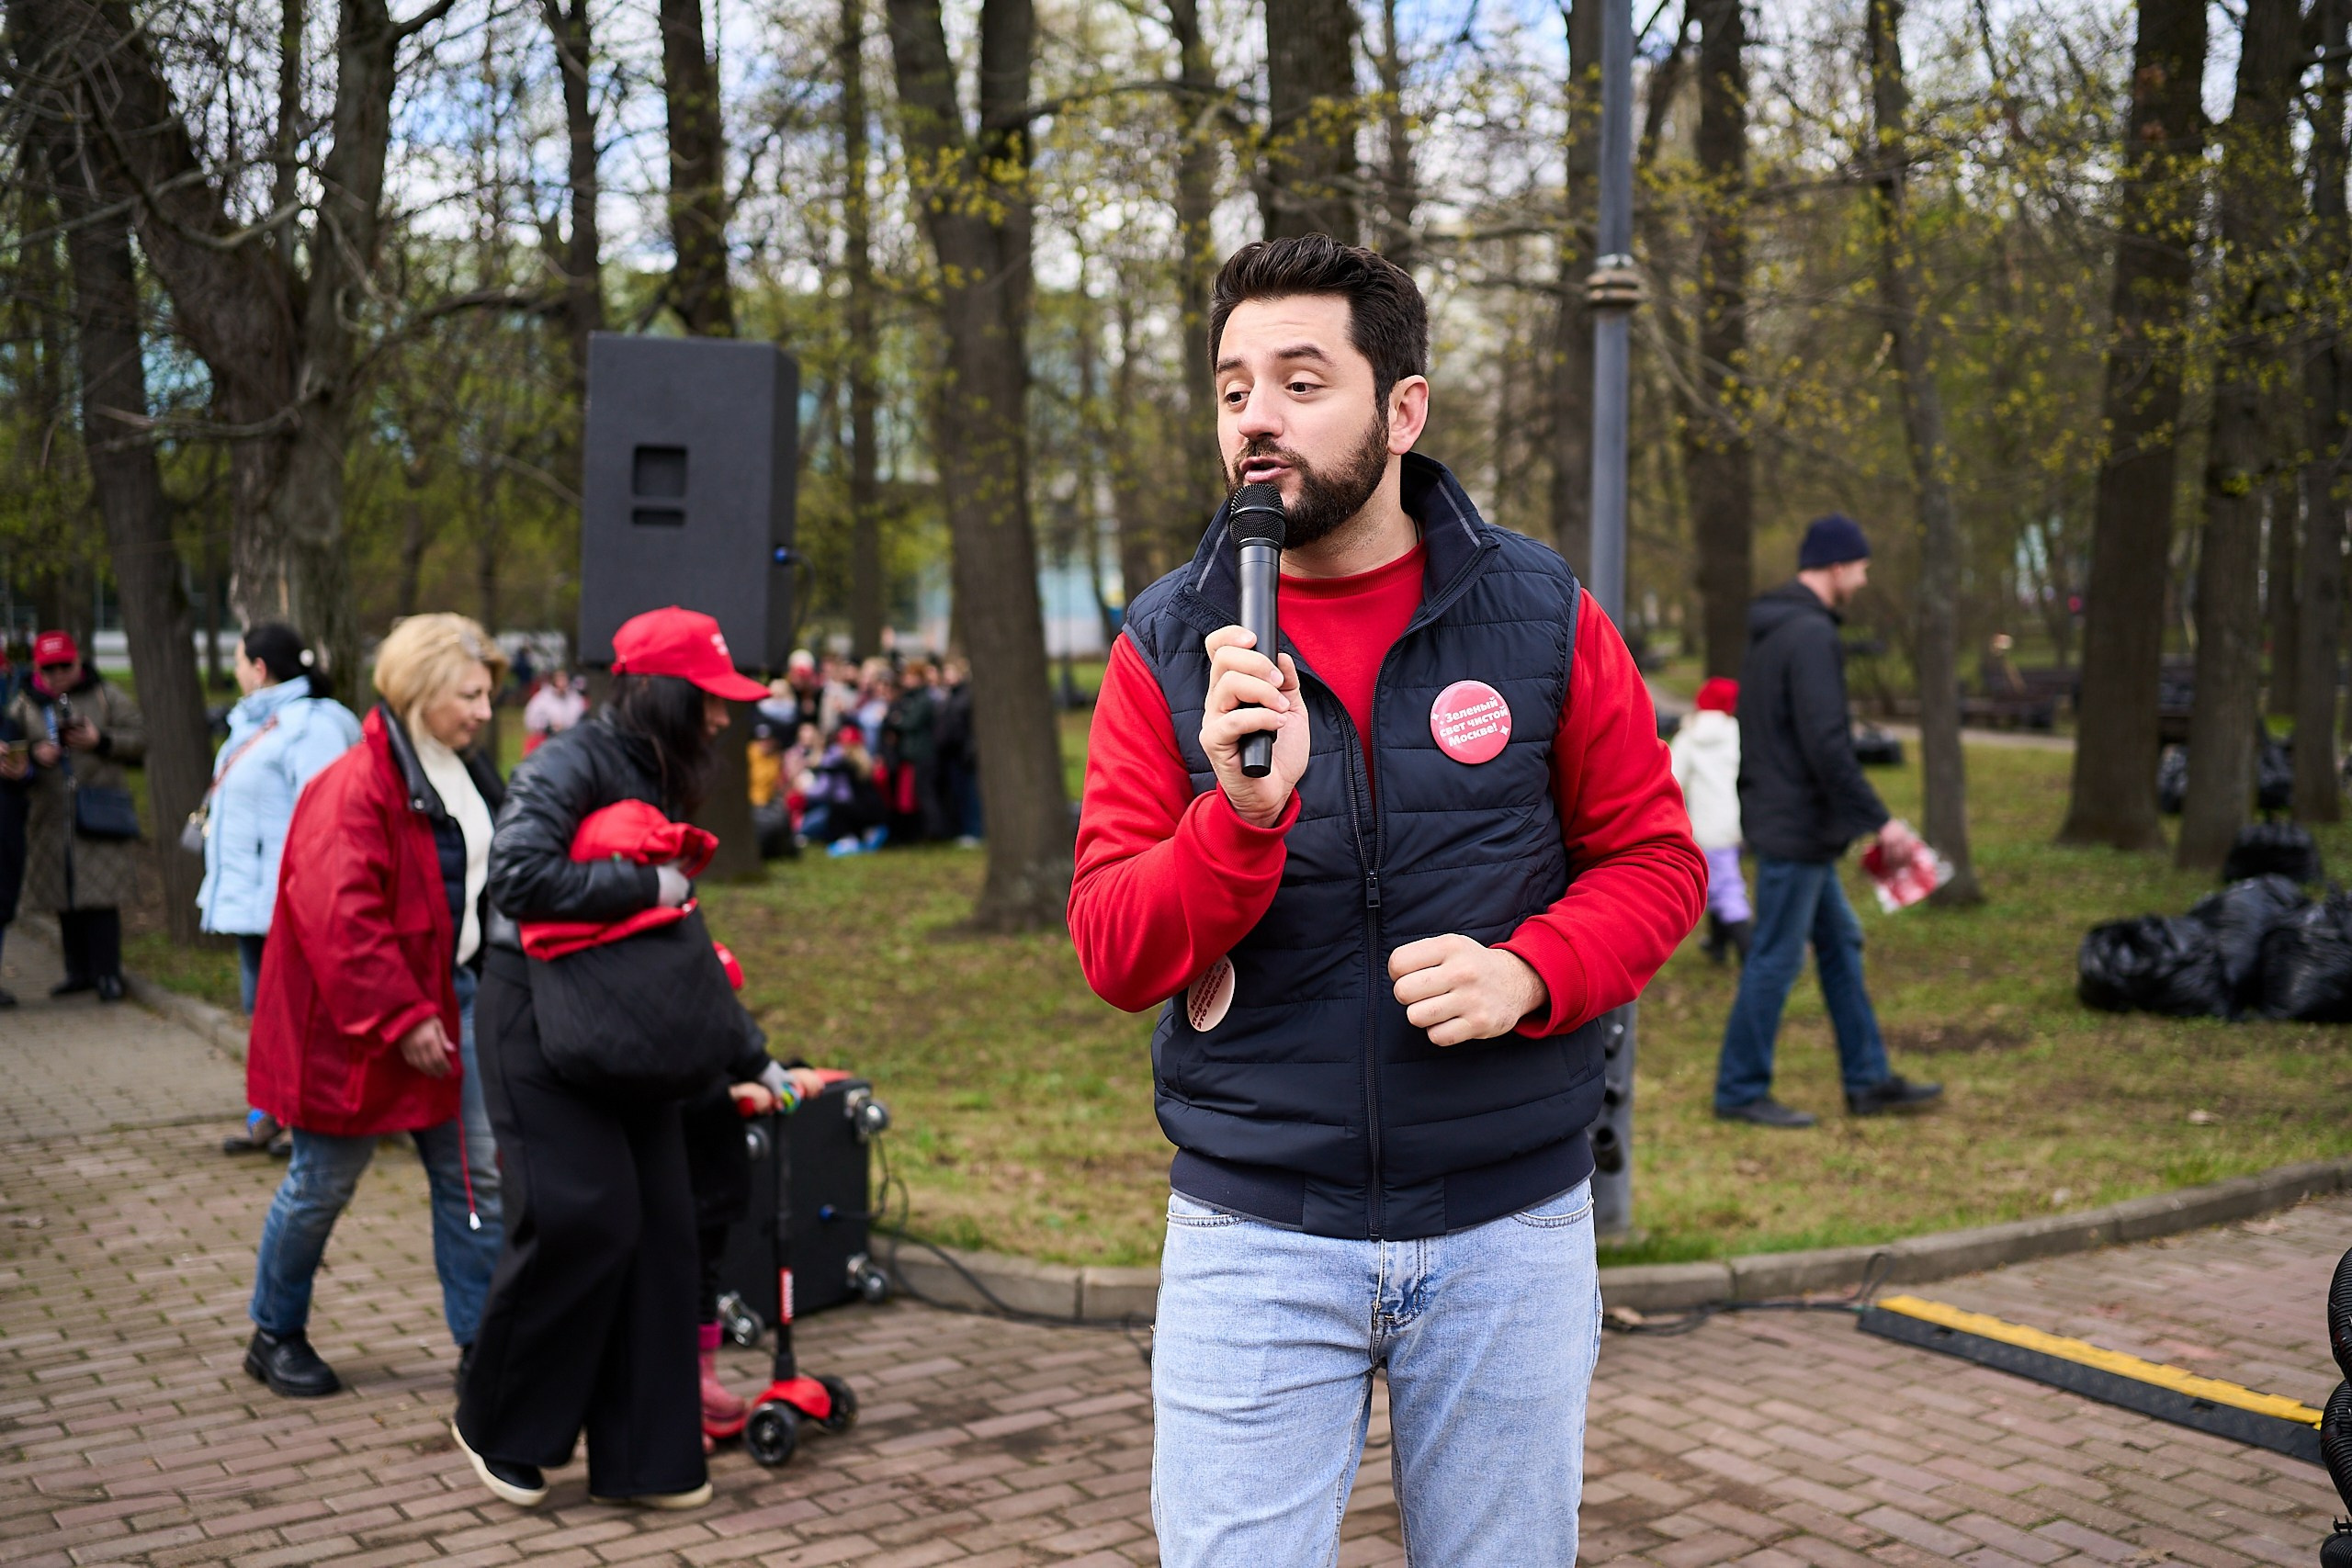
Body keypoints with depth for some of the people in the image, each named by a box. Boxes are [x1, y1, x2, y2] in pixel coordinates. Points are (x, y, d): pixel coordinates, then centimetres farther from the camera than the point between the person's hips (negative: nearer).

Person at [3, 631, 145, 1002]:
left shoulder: (106, 695, 3)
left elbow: (139, 738, 2)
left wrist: (101, 741, -13)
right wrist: (33, 756, -10)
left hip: (99, 814, -3)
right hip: (50, 815, 3)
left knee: (101, 897, -8)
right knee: (64, 900, 8)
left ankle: (107, 974, -1)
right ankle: (79, 971, 20)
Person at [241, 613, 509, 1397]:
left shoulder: (463, 774, 9)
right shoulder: (356, 786, -19)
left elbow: (492, 883, 19)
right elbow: (342, 920, -24)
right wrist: (401, 1017, -24)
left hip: (450, 996, 8)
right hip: (359, 1020, -8)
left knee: (477, 1175, 7)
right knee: (322, 1185, 7)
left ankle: (482, 1343, 15)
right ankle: (276, 1335, 27)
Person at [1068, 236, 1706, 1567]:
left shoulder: (1541, 617, -2)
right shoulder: (1168, 648, -3)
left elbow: (1654, 860, 3)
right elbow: (1113, 953, -6)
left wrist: (1529, 972, -16)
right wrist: (1243, 814, -24)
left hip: (1510, 1229, 1)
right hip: (1254, 1241, 0)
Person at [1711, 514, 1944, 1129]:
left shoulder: (1770, 630, 13)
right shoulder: (1812, 635, -18)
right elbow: (1826, 745, -24)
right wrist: (1880, 821, -20)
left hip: (1796, 826, 10)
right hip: (1796, 827, -10)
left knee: (1840, 944, 15)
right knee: (1776, 959, -2)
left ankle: (1869, 1080, 22)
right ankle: (1741, 1091, 7)